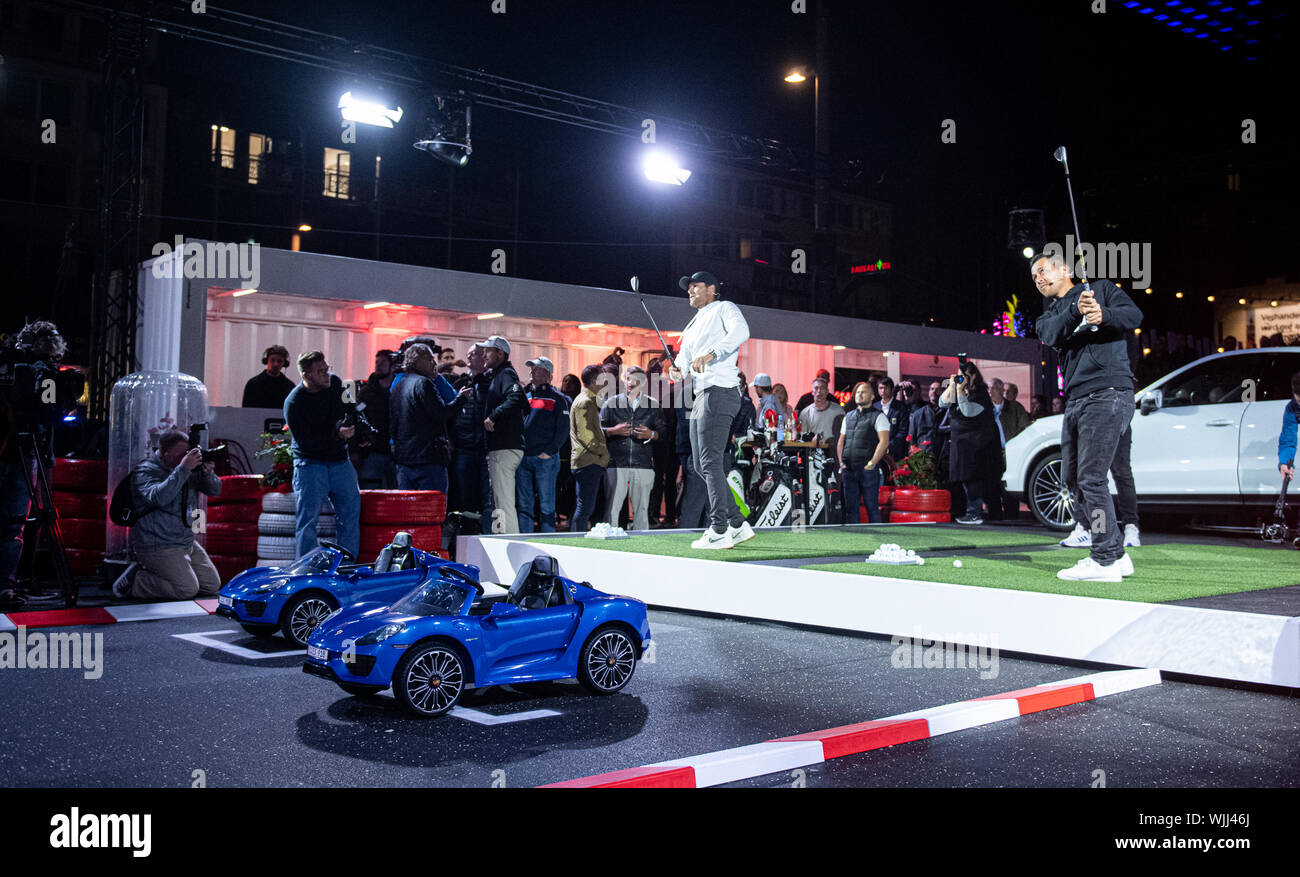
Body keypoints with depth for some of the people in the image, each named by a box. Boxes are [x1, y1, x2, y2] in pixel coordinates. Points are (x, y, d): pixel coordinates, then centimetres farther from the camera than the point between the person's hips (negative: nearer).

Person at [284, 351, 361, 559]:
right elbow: (304, 442, -19)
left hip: (339, 461, 5)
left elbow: (350, 409, 22)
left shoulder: (335, 383, 2)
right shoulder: (294, 403, -15)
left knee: (351, 515, 5)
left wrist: (359, 434, 5)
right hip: (310, 463, -5)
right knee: (308, 519, -7)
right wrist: (337, 434, -27)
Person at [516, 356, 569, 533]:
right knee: (524, 505, 5)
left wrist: (548, 452, -13)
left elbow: (563, 430, -5)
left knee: (546, 506, -2)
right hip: (523, 458, 5)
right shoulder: (525, 396, 17)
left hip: (545, 459, -5)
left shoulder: (557, 398, 1)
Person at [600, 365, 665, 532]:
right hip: (616, 463, -1)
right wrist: (614, 431, -10)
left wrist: (651, 434, -10)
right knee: (611, 507, -5)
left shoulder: (653, 404, 11)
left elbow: (663, 432, 9)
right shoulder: (611, 403, 10)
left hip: (643, 463, 1)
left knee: (642, 509, 3)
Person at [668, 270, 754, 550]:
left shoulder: (724, 308, 3)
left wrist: (711, 354, -31)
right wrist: (677, 370, -4)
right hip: (701, 397, 10)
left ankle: (719, 531, -13)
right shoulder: (692, 328, 29)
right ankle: (738, 524, 12)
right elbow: (684, 358, 21)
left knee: (710, 461, -14)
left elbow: (741, 331, -18)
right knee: (702, 465, 8)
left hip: (720, 392, -9)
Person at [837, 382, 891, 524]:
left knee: (871, 506, -3)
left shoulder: (878, 416, 1)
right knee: (850, 506, 6)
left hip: (868, 469, -5)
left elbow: (884, 442, -8)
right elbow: (841, 442, 19)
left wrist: (871, 464, -14)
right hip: (849, 468, 5)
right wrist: (841, 463, 6)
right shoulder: (848, 417, 18)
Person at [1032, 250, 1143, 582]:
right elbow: (1052, 336, -2)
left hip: (1108, 395, -7)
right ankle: (1117, 554, 16)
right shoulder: (1049, 315, 23)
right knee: (1072, 479, 7)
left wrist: (1103, 315, -26)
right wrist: (1077, 311, -21)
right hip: (1075, 402, 7)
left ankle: (1105, 561, -9)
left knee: (1090, 477, -14)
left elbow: (1134, 315, -6)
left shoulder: (1102, 289, 11)